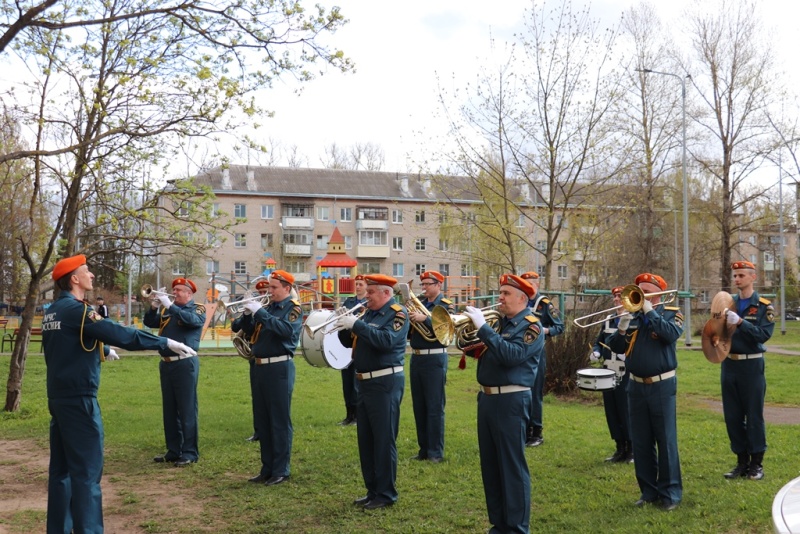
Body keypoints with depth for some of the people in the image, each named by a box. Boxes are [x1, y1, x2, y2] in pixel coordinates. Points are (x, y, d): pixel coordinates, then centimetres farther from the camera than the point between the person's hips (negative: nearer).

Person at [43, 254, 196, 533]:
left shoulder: (52, 312, 12)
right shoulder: (76, 310, -16)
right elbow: (120, 334, -24)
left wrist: (103, 350, 44)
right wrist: (166, 342, -22)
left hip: (58, 396, 9)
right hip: (78, 398, -9)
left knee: (61, 467, 14)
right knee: (87, 469, -5)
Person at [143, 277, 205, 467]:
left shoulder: (197, 309, -1)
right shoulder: (167, 310, 16)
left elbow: (192, 320, -22)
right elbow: (149, 323, 12)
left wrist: (170, 305, -23)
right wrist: (154, 307, -5)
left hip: (185, 364, -7)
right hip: (166, 364, 7)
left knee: (187, 409, -4)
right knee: (169, 410, 11)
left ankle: (190, 452, 1)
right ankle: (173, 450, 20)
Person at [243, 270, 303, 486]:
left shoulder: (293, 308, -6)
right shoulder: (268, 307, 14)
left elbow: (287, 330, -25)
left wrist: (260, 313, -24)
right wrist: (249, 314, -4)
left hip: (279, 369, -8)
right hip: (260, 368, 8)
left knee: (280, 421, -2)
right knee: (262, 420, 12)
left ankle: (281, 471, 6)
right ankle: (267, 468, 22)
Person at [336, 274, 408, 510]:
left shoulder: (398, 313, -9)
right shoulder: (368, 312, 14)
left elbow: (386, 340, -26)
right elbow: (349, 341, 14)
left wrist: (357, 325, -25)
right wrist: (344, 326, -6)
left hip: (385, 383, -9)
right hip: (365, 383, 9)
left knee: (384, 440, -3)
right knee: (366, 440, 13)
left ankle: (386, 494, 7)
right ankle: (372, 490, 24)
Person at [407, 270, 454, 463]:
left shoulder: (446, 306, -5)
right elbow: (408, 333, 9)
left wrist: (424, 319, -29)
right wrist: (408, 319, -10)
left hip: (434, 360, -7)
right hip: (416, 359, 7)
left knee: (435, 408, -2)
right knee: (419, 407, 11)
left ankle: (436, 452, 5)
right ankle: (423, 448, 21)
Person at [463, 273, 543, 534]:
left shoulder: (531, 325, -10)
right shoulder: (500, 322, 14)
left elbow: (512, 355, -25)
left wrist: (483, 328, -24)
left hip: (510, 402, -8)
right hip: (487, 398, 8)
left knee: (512, 466, -2)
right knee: (490, 465, 14)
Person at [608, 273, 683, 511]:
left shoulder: (670, 313, -2)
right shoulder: (632, 316, 8)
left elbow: (672, 334, -24)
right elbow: (616, 347, 2)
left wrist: (649, 310, -20)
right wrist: (623, 325, -14)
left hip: (662, 386, -4)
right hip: (636, 386, 5)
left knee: (666, 441, 0)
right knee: (641, 442, 9)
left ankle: (670, 492, 10)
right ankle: (648, 490, 20)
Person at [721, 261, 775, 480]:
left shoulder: (763, 306, -3)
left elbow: (764, 334, -16)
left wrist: (740, 322, -26)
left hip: (751, 366, -4)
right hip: (729, 365, 4)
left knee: (754, 416, 2)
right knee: (733, 417, 8)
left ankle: (756, 463, 14)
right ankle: (742, 462, 19)